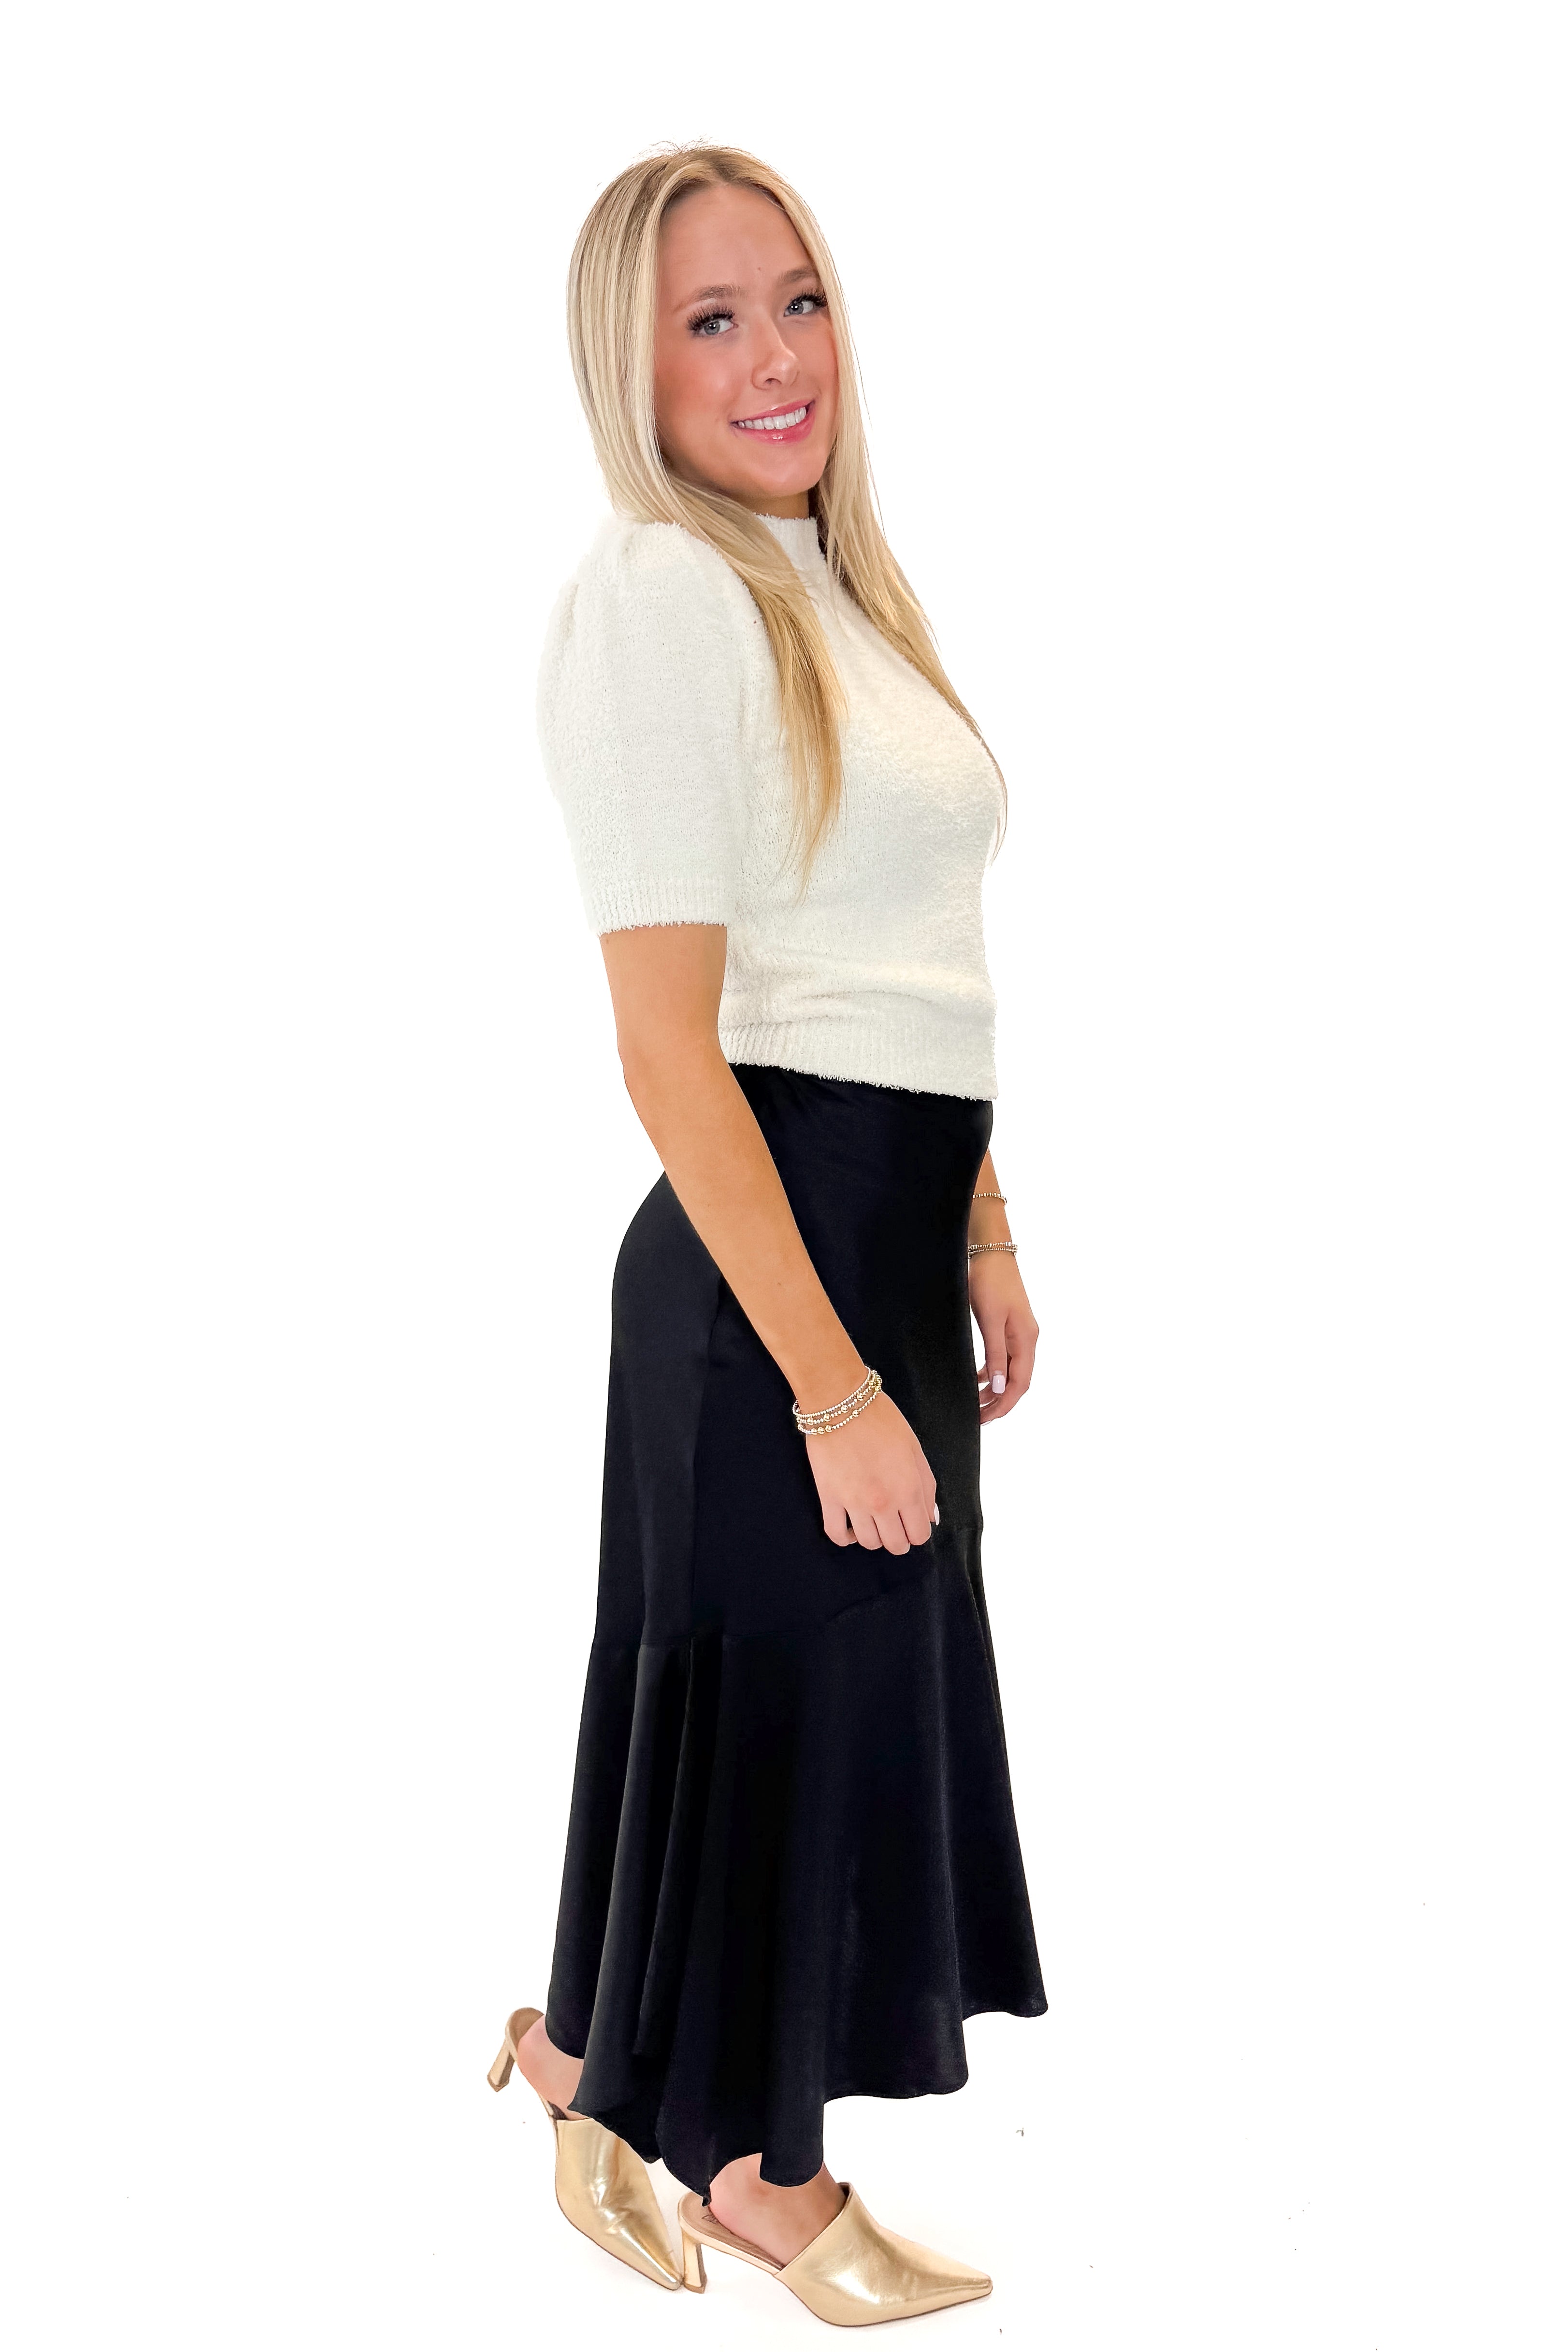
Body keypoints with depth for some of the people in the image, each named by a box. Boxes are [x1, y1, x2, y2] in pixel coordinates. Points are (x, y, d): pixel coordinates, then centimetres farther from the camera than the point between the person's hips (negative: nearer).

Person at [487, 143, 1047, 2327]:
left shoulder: (840, 583, 12)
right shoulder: (658, 592, -16)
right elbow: (668, 1042, -21)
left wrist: (981, 1241, 17)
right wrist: (832, 1378, -22)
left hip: (891, 1226, 9)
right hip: (764, 1241, -9)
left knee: (857, 1672, 19)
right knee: (794, 1678, 7)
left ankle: (600, 2044, 40)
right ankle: (761, 2172, 30)